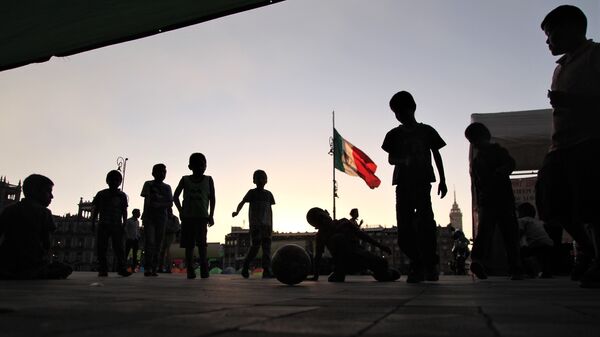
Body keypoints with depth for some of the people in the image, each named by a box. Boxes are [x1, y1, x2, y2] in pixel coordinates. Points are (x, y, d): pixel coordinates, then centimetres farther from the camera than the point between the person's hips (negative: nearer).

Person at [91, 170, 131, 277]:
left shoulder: (122, 196, 11)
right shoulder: (101, 194, 12)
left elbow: (124, 211, 8)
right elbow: (95, 209, 12)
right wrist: (93, 223, 5)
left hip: (117, 225, -1)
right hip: (103, 225, 1)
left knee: (119, 247, -5)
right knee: (101, 247, -3)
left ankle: (121, 268, -7)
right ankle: (102, 269, -1)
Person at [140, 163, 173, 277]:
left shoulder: (167, 187, 15)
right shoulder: (148, 184, 7)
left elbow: (170, 204, 6)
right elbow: (146, 201, -2)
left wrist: (158, 204, -11)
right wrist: (144, 215, -14)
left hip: (161, 218, 3)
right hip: (149, 217, -3)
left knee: (157, 244, 0)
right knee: (149, 242, -14)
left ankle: (154, 269, 1)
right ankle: (147, 268, -15)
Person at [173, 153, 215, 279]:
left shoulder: (208, 180, 6)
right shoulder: (185, 180, 7)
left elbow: (212, 198, 7)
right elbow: (175, 197, 11)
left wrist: (211, 215, 0)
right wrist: (181, 210, -1)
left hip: (202, 216, -1)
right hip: (187, 216, 1)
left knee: (201, 243, -12)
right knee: (189, 245, 1)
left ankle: (204, 269, -10)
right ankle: (190, 270, 4)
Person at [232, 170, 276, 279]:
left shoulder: (268, 194, 13)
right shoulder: (252, 193, 2)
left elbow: (270, 210, 15)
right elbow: (242, 202, -10)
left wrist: (271, 226, 11)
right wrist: (237, 212, -31)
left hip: (266, 225, 4)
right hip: (254, 225, -4)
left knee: (267, 247, -2)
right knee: (255, 246, -6)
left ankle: (267, 271, -2)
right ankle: (245, 268, 11)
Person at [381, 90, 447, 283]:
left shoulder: (427, 131, 12)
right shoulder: (394, 135, 15)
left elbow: (436, 155, 12)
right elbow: (390, 158, 10)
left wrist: (442, 180, 5)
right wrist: (402, 160, -13)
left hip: (422, 181, -2)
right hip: (403, 182, 2)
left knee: (425, 220, -13)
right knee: (404, 224, -5)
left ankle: (430, 264, -6)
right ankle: (417, 265, 0)